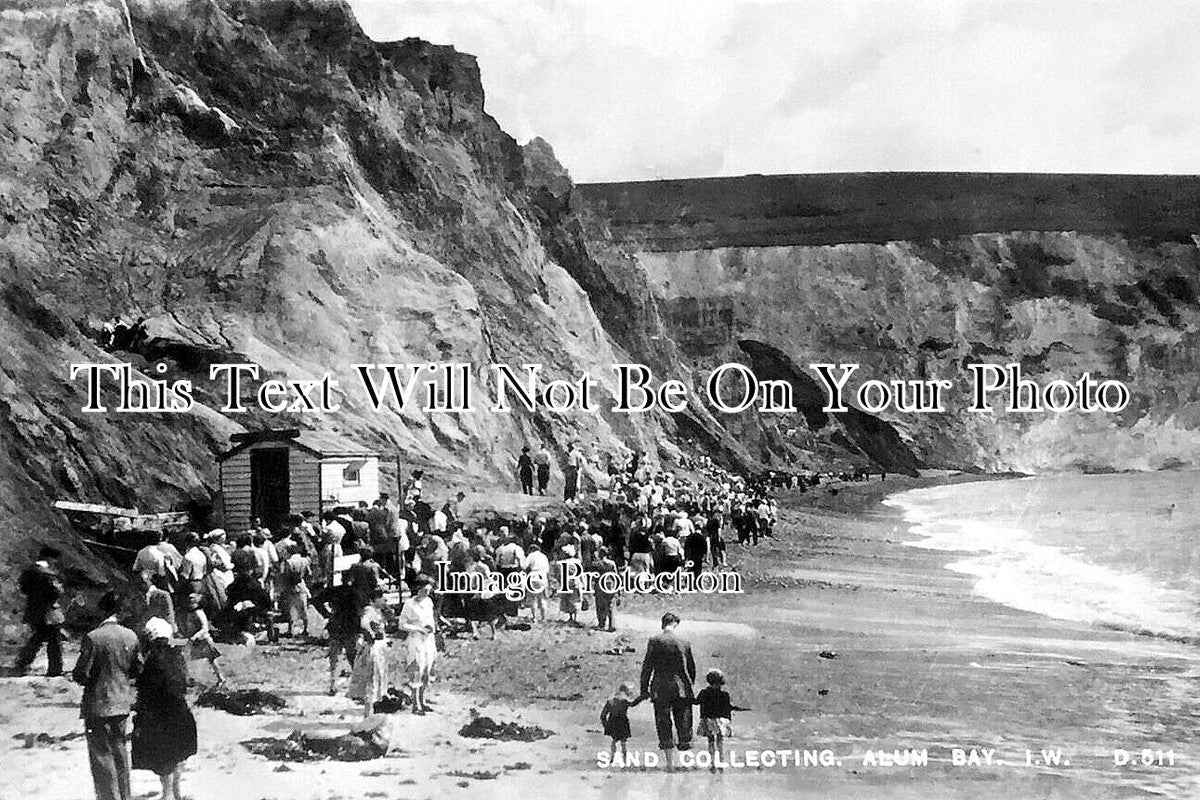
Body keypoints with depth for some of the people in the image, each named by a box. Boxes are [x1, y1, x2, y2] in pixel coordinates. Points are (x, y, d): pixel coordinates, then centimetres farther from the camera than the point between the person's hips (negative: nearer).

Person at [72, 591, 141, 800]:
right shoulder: (131, 636, -3)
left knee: (102, 755, 4)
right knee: (120, 752, 18)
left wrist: (76, 674, 6)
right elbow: (138, 668, 6)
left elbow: (81, 675, -15)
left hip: (98, 706, -5)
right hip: (122, 704, 5)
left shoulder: (93, 638, -17)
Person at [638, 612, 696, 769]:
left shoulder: (655, 640, -4)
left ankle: (669, 761, 3)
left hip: (661, 688, -2)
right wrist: (689, 686, 21)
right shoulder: (684, 641, 4)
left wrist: (644, 689, 1)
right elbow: (692, 667, 10)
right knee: (683, 721, 13)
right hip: (682, 688, 2)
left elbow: (647, 666, -5)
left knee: (663, 724, 4)